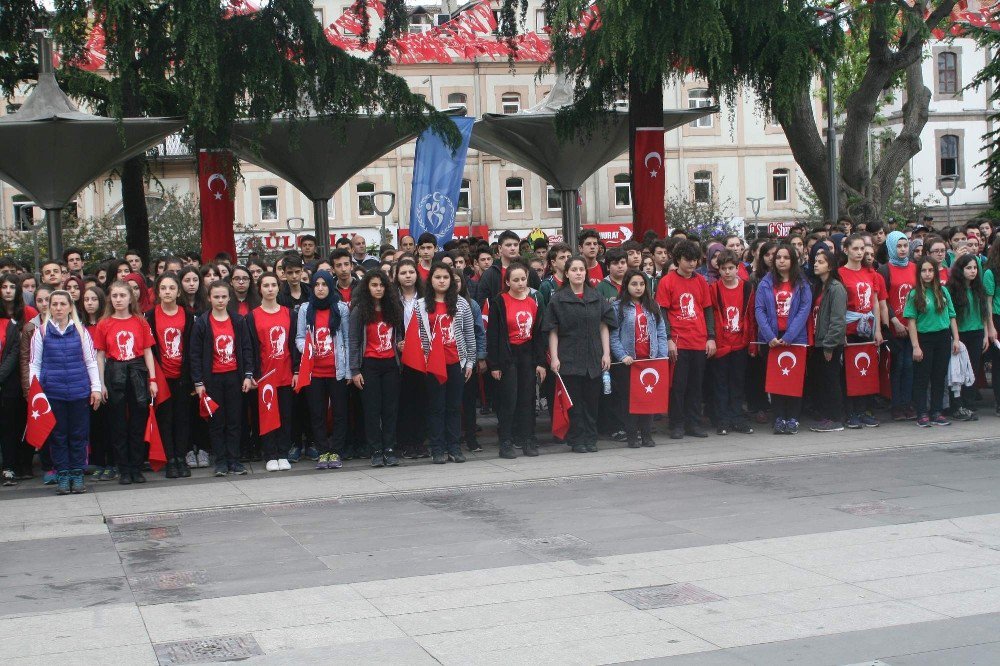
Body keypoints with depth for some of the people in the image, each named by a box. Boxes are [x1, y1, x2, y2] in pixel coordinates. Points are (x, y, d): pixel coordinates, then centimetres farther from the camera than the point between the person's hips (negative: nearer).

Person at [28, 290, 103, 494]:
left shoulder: (80, 331, 4)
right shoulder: (41, 332, 4)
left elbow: (91, 361, 7)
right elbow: (34, 364, 7)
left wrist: (96, 388, 3)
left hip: (79, 391, 0)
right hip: (52, 392, 0)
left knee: (79, 435, 5)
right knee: (58, 435, 6)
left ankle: (77, 475, 15)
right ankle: (62, 477, 14)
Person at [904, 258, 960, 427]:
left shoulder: (944, 291, 6)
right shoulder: (914, 294, -5)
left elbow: (951, 316, 9)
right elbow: (911, 321, -8)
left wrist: (956, 339, 3)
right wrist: (915, 346, -13)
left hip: (943, 337, 3)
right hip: (924, 338, -3)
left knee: (939, 376, 7)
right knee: (922, 377, 1)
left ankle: (936, 412, 15)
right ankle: (922, 414, 5)